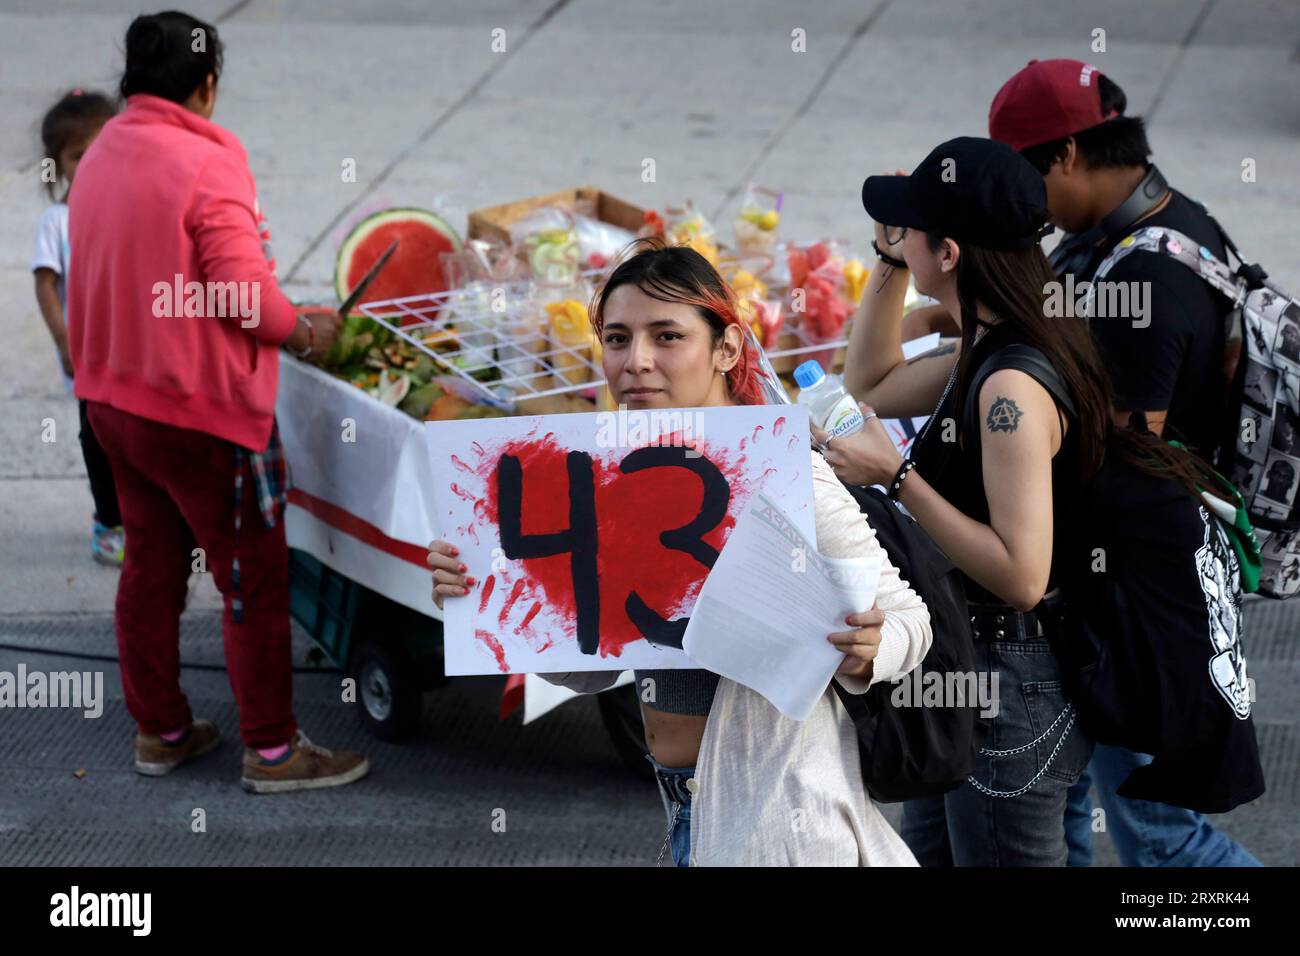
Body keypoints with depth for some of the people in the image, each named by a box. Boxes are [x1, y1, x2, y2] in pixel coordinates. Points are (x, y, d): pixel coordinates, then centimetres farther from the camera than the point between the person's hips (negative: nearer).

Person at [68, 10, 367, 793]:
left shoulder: (99, 158, 5)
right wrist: (306, 334, -7)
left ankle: (160, 731, 26)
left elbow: (129, 277, 8)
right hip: (201, 408, -8)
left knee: (151, 566, 17)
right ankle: (273, 751, 9)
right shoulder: (207, 166, -19)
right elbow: (245, 293, -23)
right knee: (255, 580, 2)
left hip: (115, 397, 8)